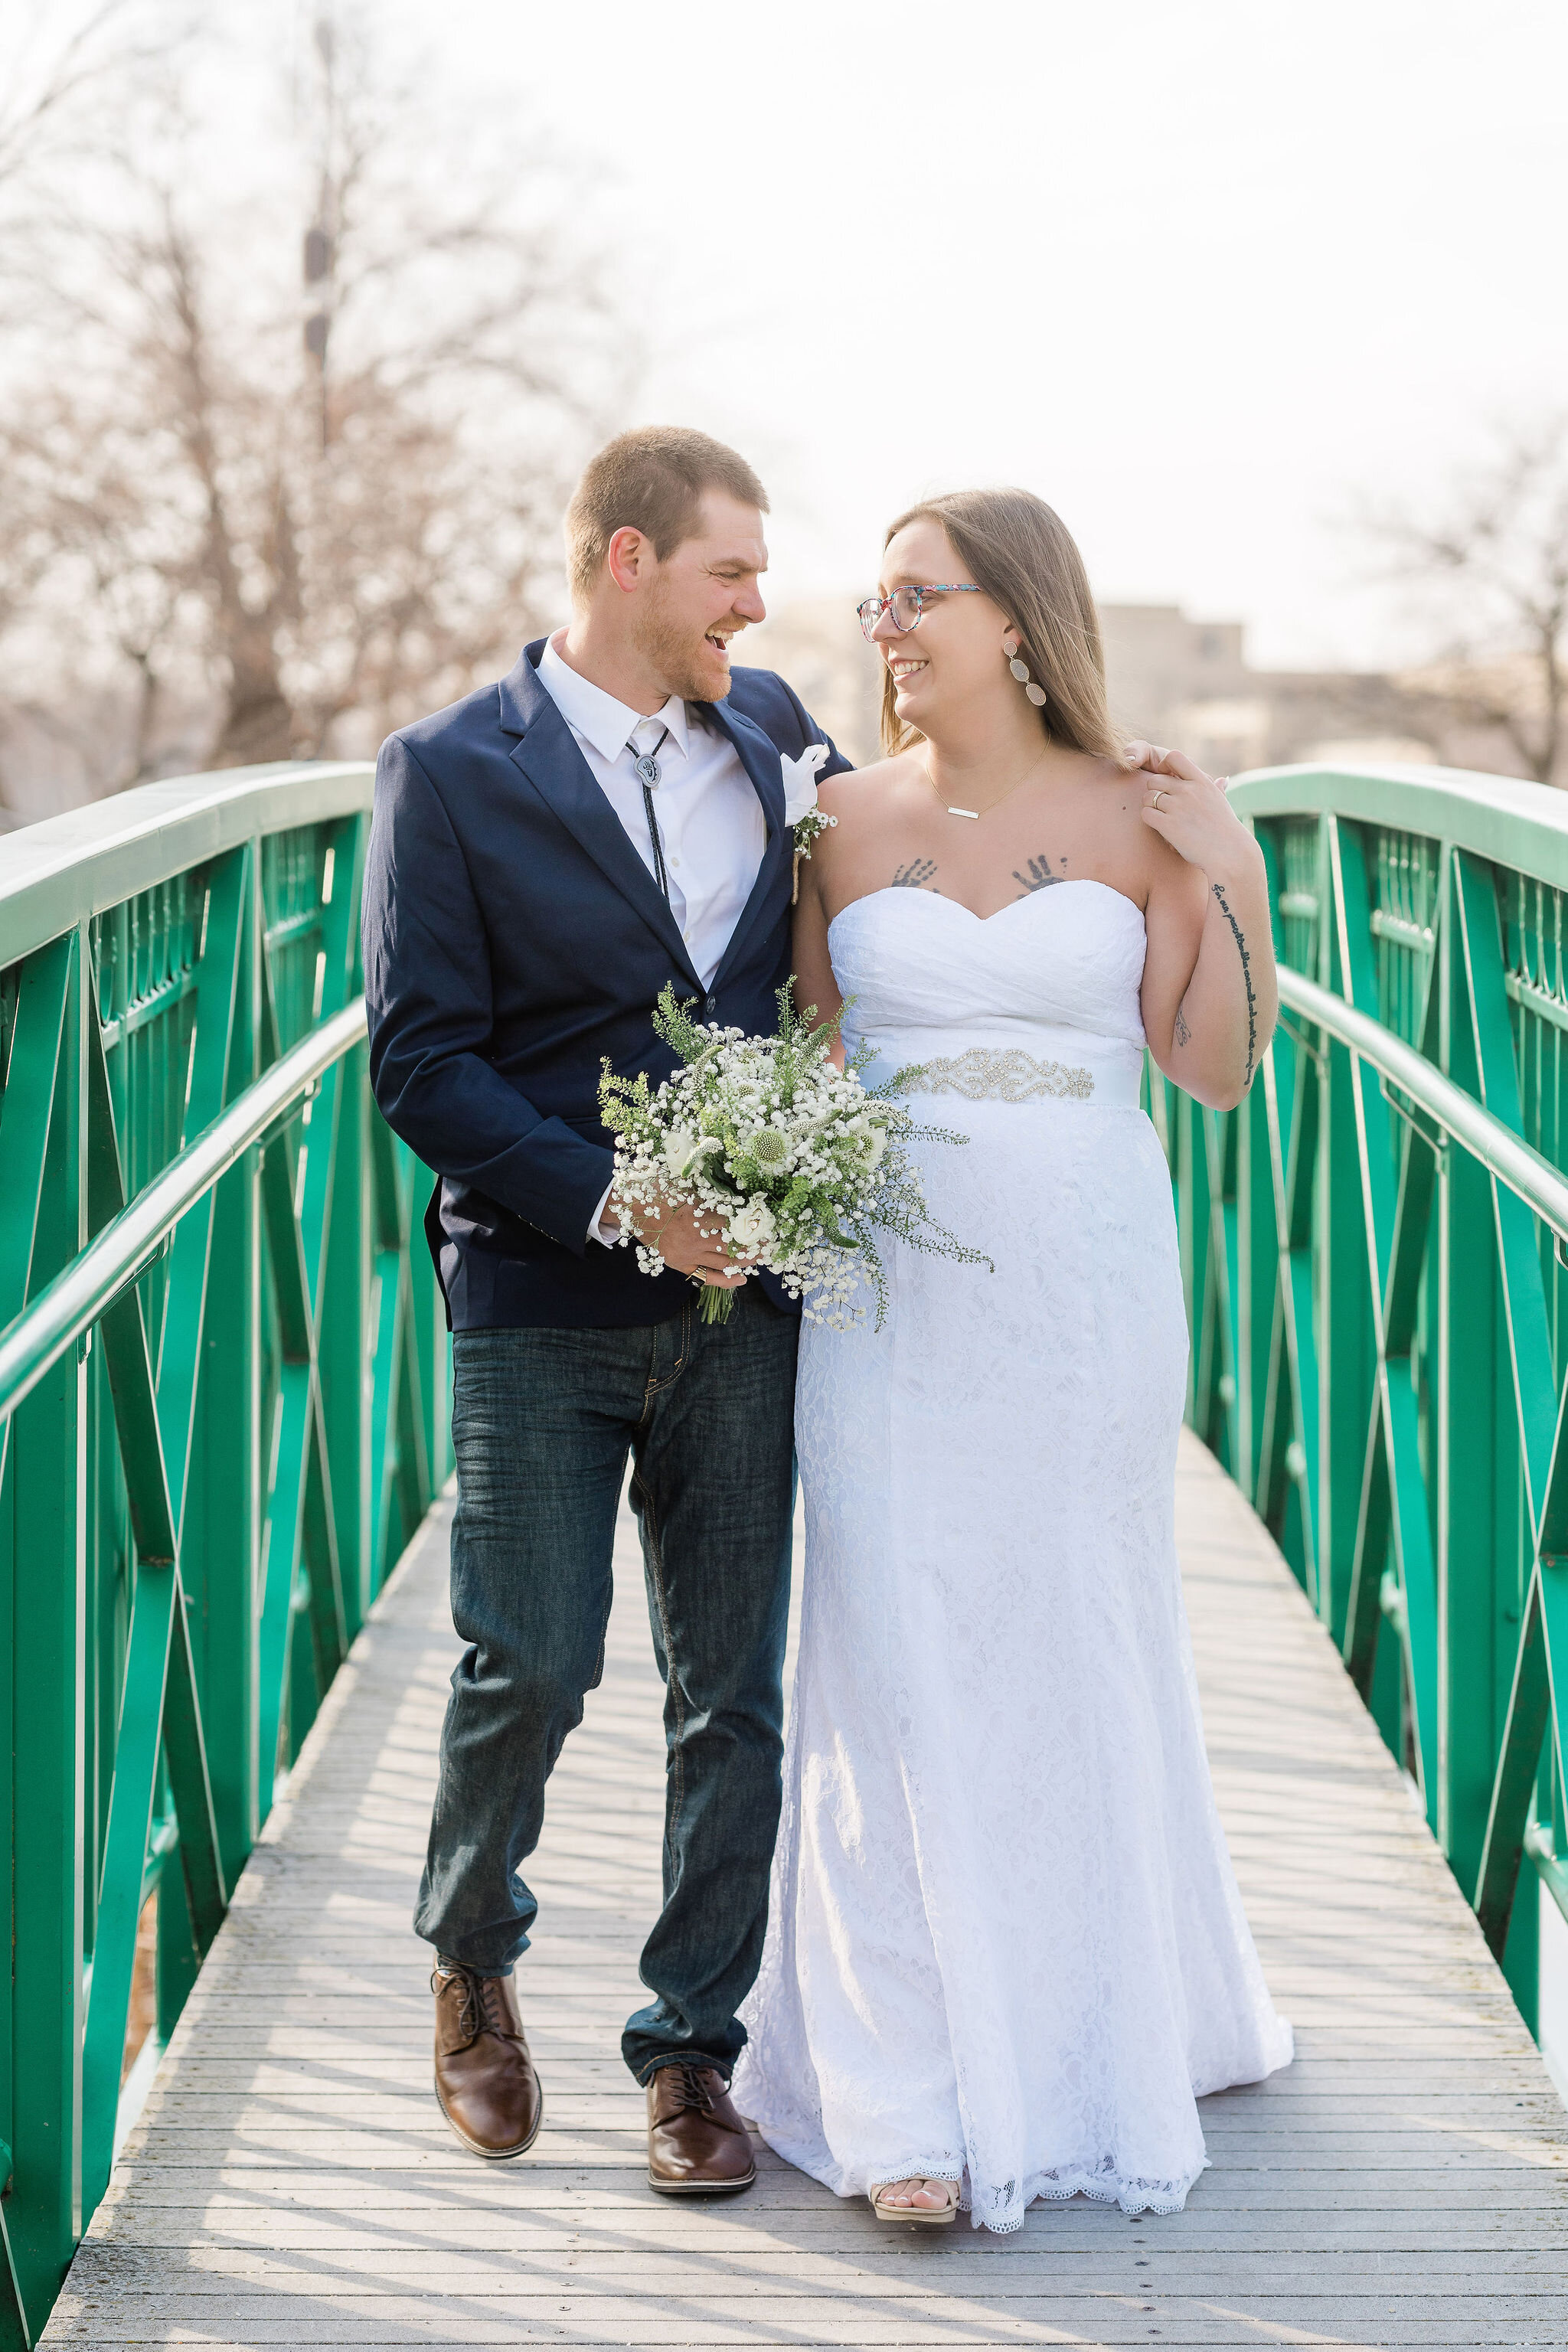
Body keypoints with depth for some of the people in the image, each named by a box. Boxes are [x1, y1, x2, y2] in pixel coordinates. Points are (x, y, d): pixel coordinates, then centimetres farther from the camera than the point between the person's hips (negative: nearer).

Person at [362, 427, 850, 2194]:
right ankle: (470, 1955, 28)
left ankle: (692, 2047, 19)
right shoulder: (451, 772, -4)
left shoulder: (773, 732, 9)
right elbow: (420, 1062, -9)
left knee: (733, 1692, 6)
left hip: (741, 1298, 4)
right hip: (542, 1308, -4)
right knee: (532, 1667, -1)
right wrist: (616, 1202, -17)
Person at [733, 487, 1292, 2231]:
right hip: (891, 1293, 1)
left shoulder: (1139, 817, 0)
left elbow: (1216, 1070, -1)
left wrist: (1232, 881, -11)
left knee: (1083, 1656, 10)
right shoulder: (843, 819, 3)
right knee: (900, 1667, -1)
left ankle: (1100, 2035, 29)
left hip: (1086, 1291, 0)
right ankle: (915, 2090, 6)